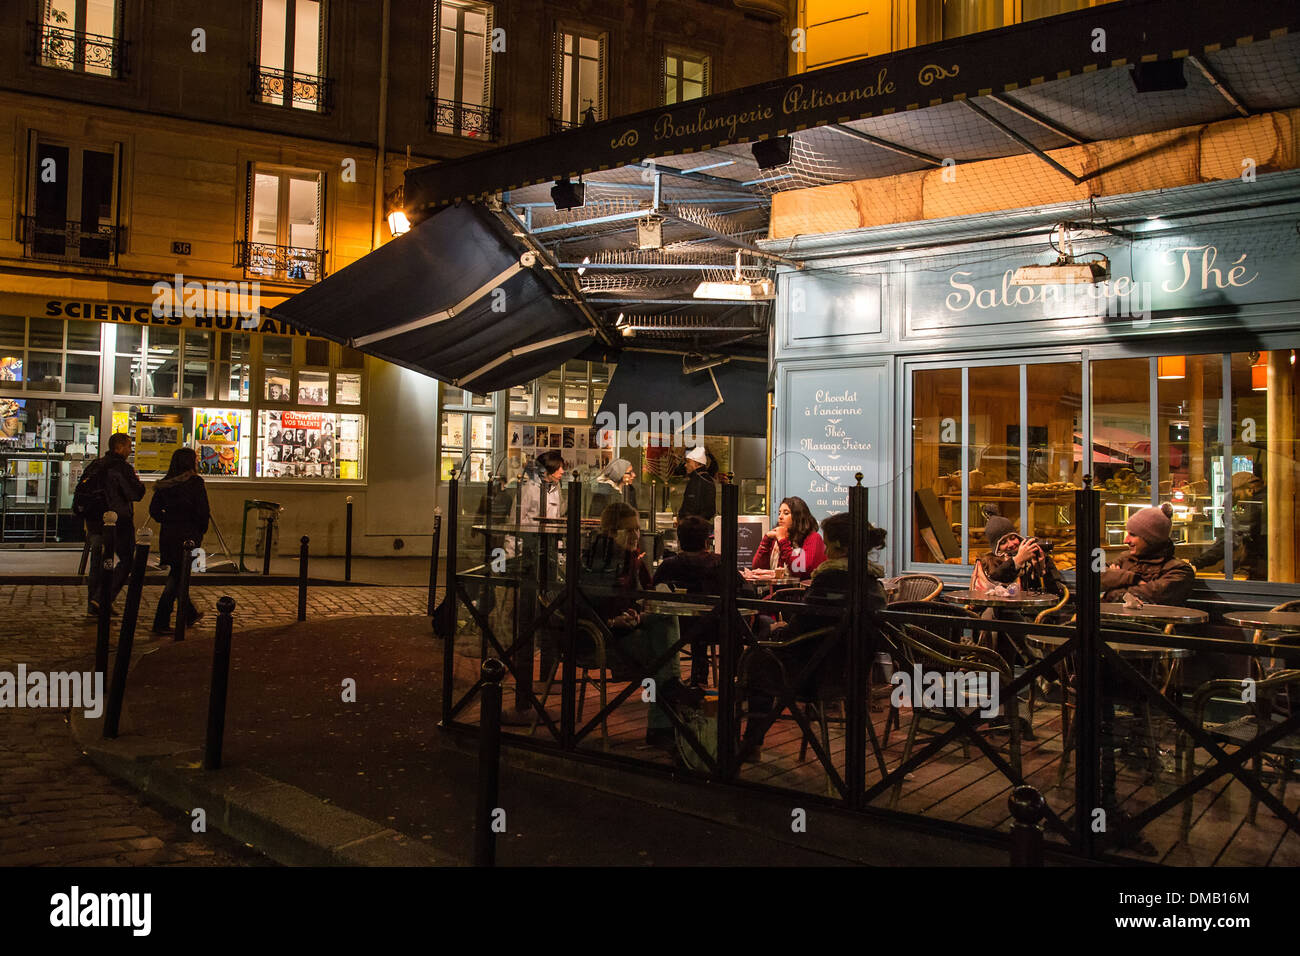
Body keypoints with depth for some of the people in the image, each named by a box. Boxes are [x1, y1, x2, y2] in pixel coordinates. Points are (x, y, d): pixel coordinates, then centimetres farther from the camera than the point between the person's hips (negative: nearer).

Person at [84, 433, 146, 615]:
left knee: (98, 562, 15)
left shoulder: (94, 466, 10)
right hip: (119, 522, -7)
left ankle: (93, 604, 18)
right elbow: (136, 494, -16)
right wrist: (139, 483, 4)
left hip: (95, 521, 7)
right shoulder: (122, 468, -13)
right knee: (126, 560, 3)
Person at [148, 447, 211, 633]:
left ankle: (190, 614, 33)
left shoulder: (165, 484, 5)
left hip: (167, 534, 6)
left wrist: (168, 521, 16)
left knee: (177, 574, 18)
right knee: (177, 576, 0)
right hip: (188, 535, -6)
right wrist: (201, 531, 0)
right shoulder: (195, 483, -11)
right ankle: (161, 622, 0)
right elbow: (202, 512, -14)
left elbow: (154, 510, 5)